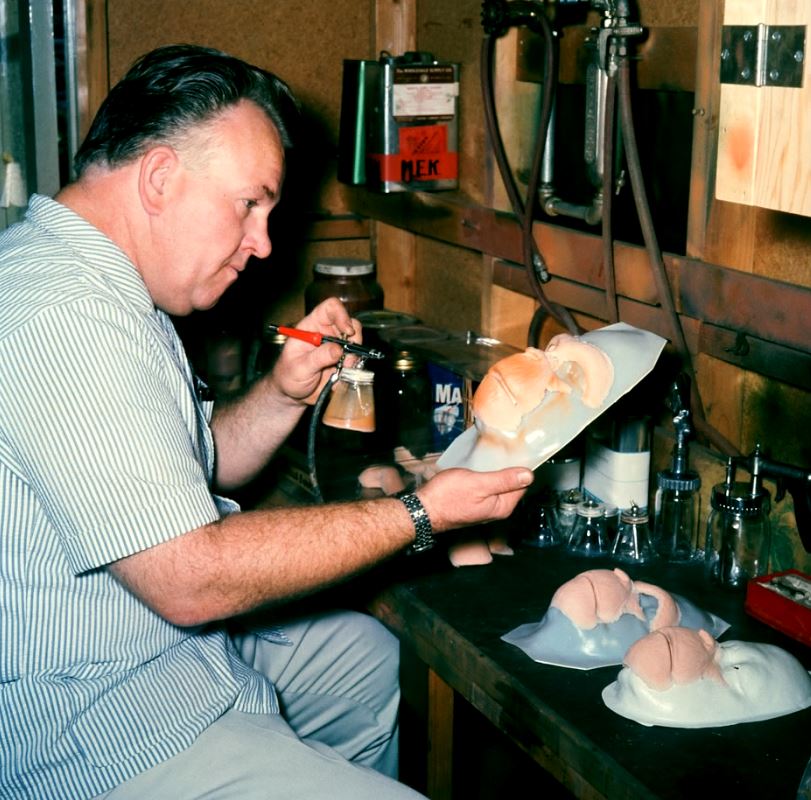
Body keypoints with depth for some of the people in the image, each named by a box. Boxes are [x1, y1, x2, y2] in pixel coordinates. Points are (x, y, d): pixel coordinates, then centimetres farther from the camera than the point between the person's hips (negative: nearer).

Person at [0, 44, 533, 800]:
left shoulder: (100, 284, 9)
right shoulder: (64, 318, -26)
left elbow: (192, 468, 18)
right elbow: (190, 581, -28)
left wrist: (284, 394, -1)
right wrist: (421, 514, -21)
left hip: (182, 645, 11)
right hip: (95, 726, -11)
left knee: (387, 661, 21)